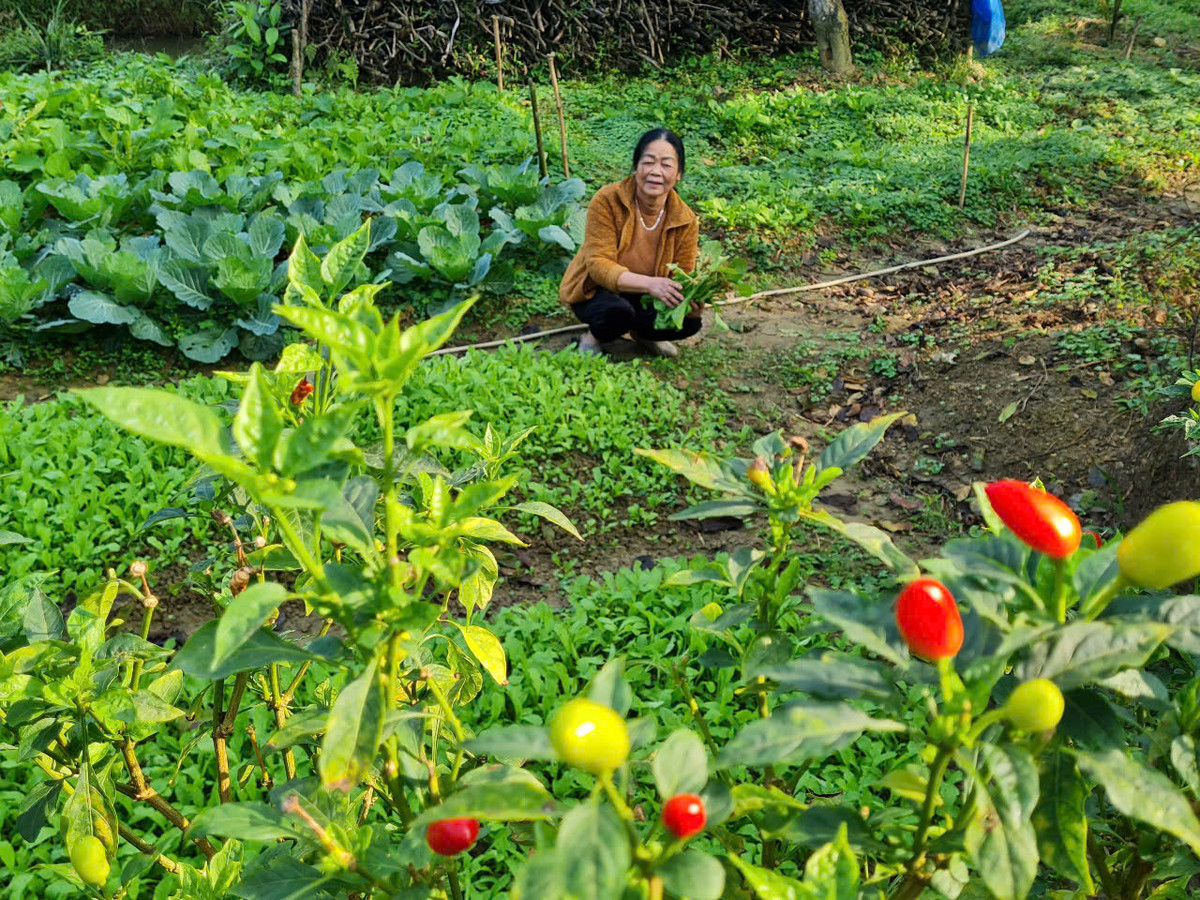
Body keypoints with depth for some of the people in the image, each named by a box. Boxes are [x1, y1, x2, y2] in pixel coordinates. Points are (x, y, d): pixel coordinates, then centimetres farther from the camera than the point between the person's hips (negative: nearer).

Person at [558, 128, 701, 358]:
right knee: (616, 312, -37)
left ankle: (641, 333, 11)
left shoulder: (685, 220, -12)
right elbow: (598, 264, -28)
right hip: (594, 289, -4)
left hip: (643, 297, 4)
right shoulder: (607, 201, -23)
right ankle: (593, 337, -1)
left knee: (690, 321, -22)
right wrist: (649, 283, -45)